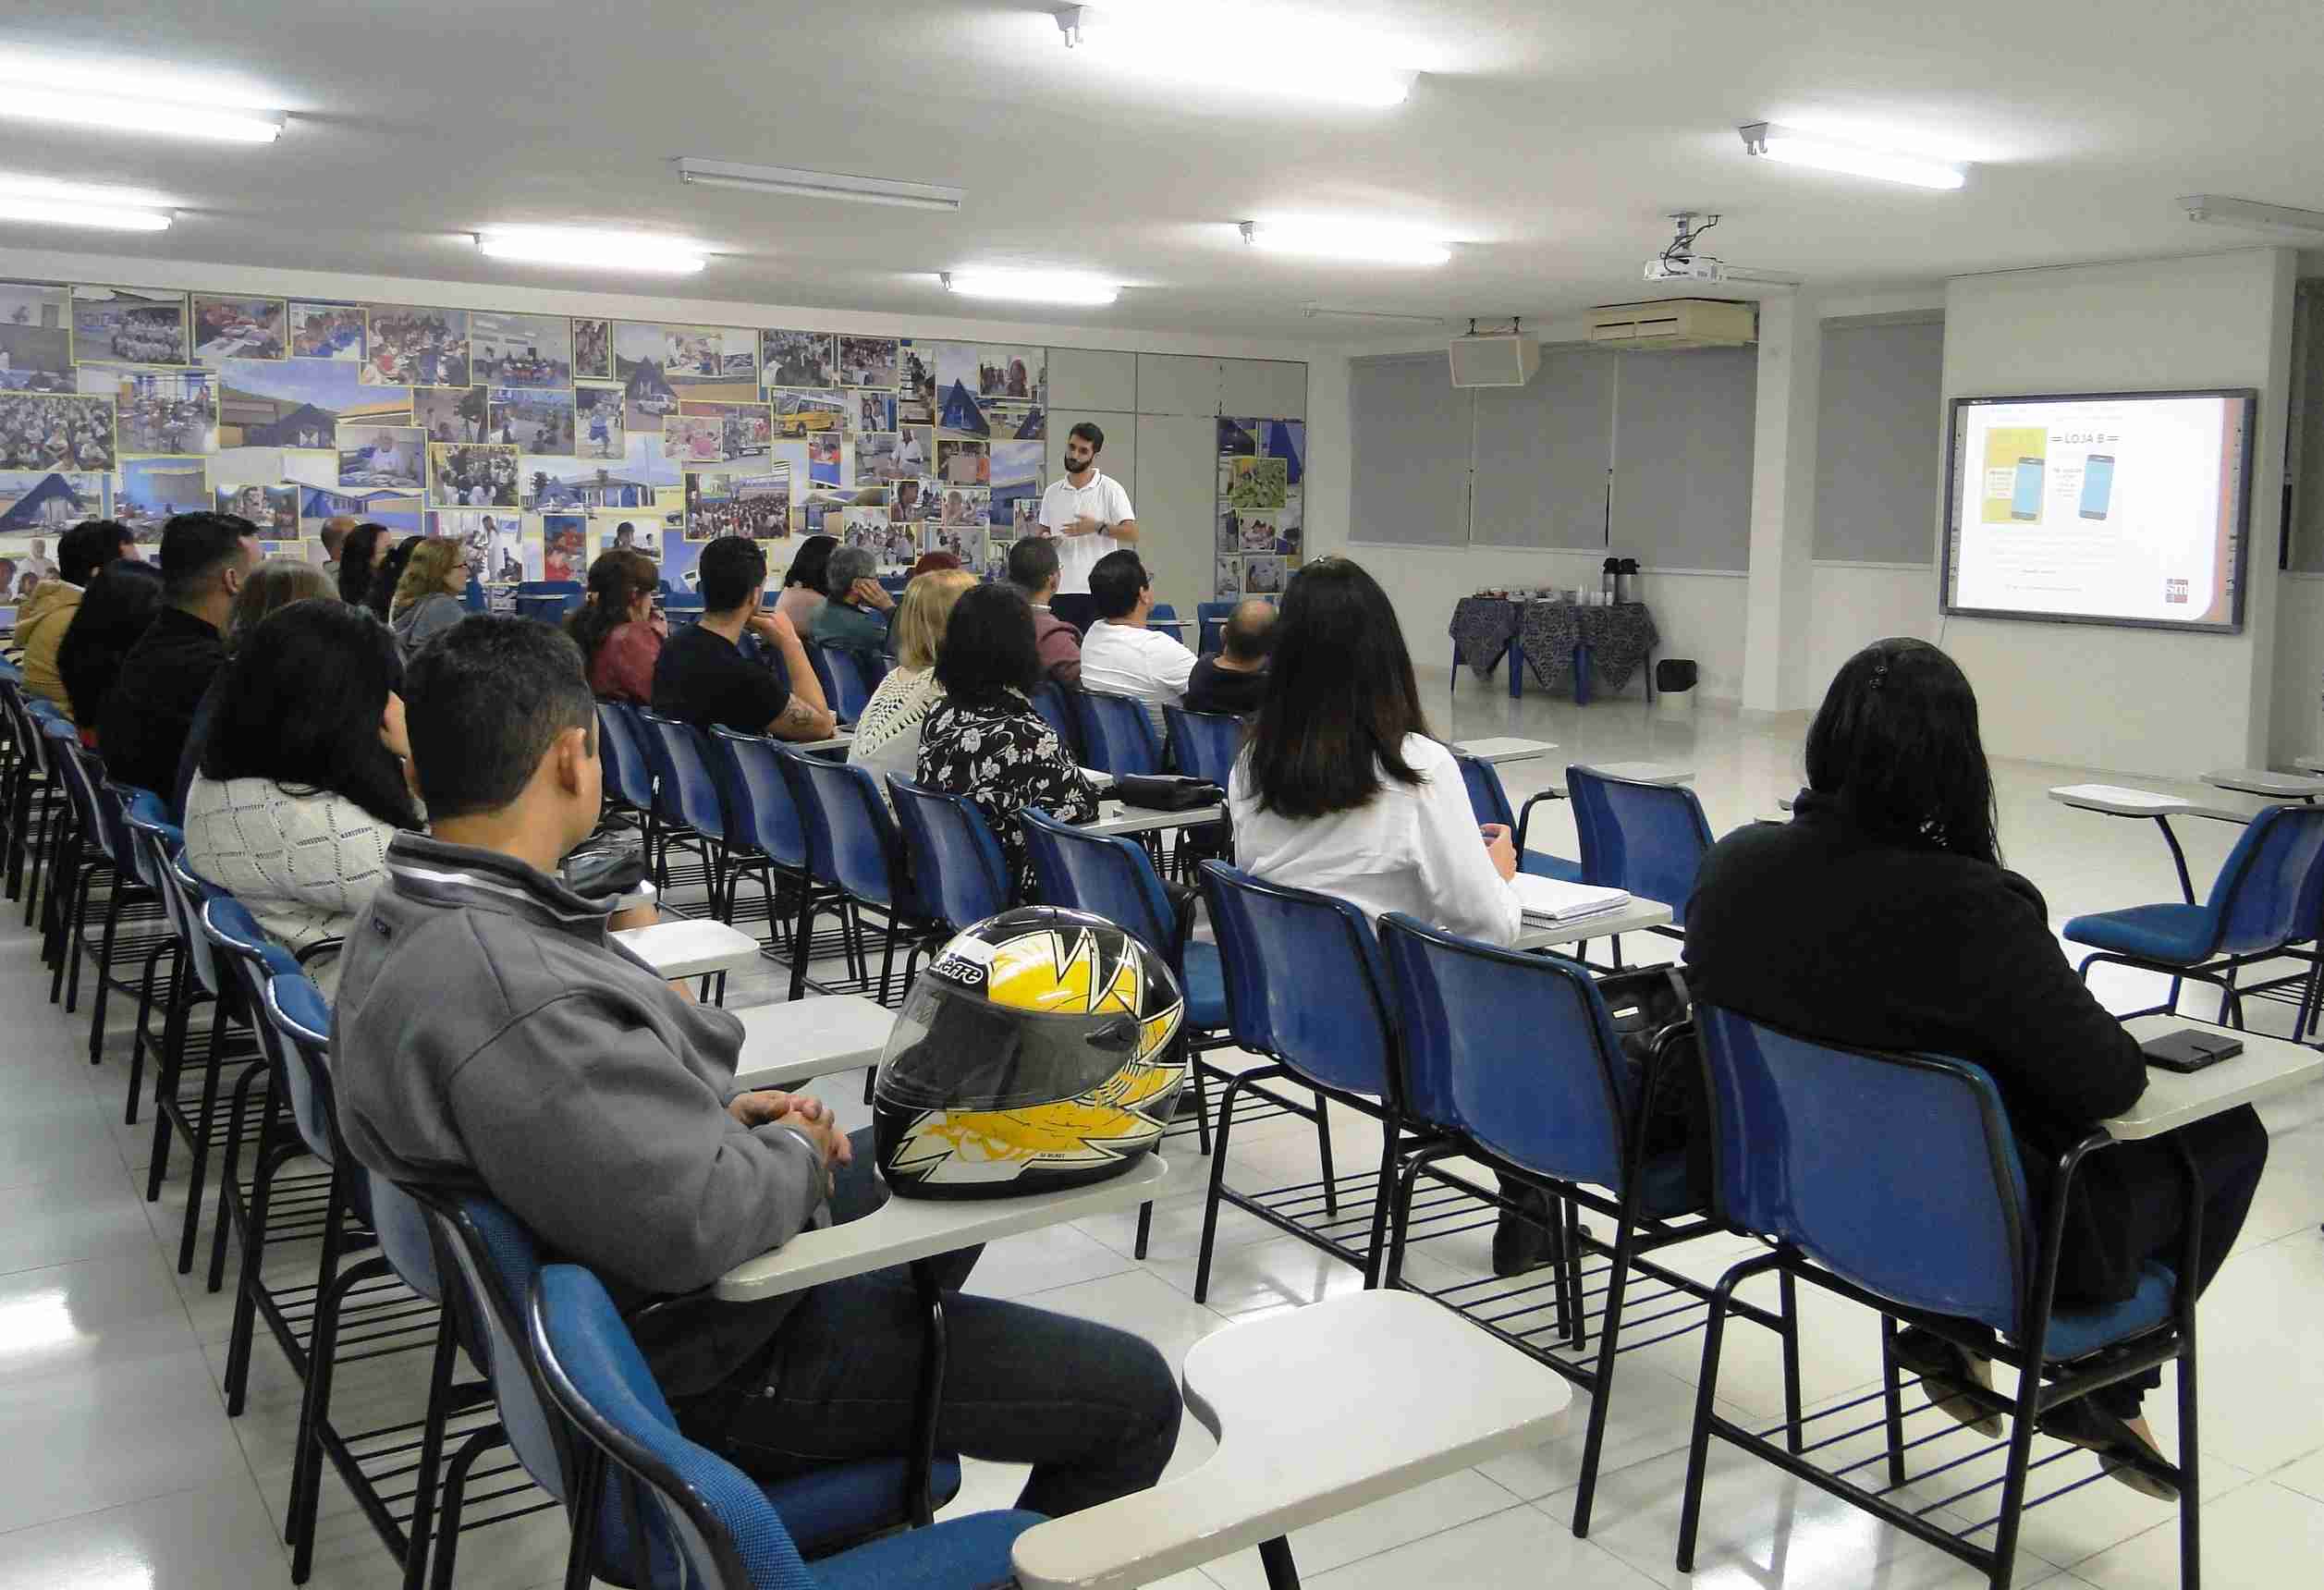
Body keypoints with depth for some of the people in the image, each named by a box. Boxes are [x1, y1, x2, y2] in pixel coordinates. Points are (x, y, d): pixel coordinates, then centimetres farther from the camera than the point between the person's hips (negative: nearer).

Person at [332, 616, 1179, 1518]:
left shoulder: (413, 915, -2)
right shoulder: (511, 1000, -35)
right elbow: (699, 1222, -34)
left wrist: (722, 1116, 0)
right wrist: (794, 1153, -14)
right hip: (705, 1365, -10)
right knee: (1133, 1393, -1)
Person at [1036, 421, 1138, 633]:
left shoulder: (1110, 489, -1)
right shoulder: (1052, 492, 12)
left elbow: (1132, 534, -7)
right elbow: (1043, 532, 19)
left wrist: (1098, 527, -20)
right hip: (1059, 590, 4)